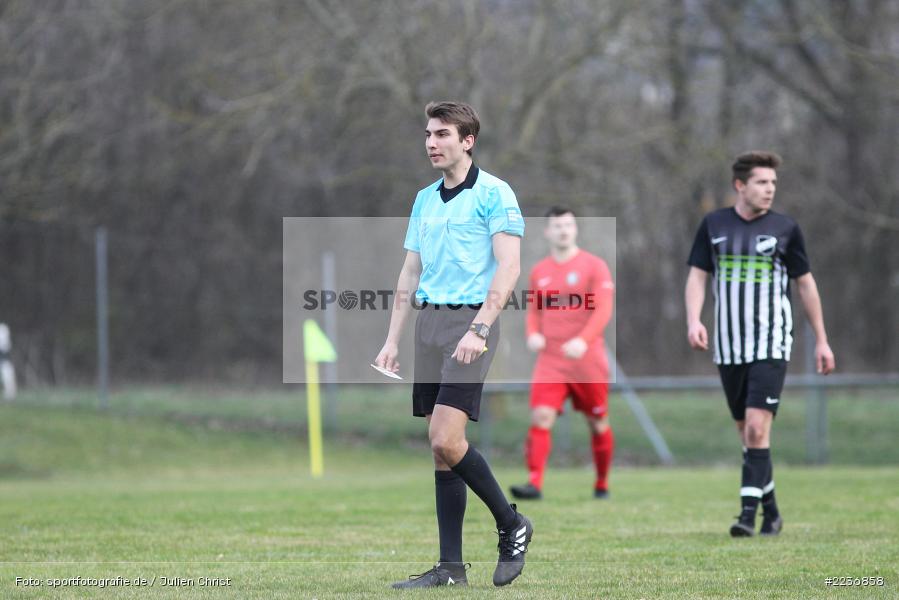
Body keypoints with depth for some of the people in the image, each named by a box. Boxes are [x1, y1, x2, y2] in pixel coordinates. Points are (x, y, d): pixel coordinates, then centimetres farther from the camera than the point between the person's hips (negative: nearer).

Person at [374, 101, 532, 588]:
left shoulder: (494, 194, -5)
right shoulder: (424, 200, 16)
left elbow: (508, 267, -13)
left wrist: (479, 329, -21)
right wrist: (392, 340, 13)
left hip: (469, 321, -7)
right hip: (429, 323, 7)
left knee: (446, 440, -17)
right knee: (441, 448, 4)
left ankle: (511, 525, 3)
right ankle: (450, 567, 5)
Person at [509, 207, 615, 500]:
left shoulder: (594, 266, -3)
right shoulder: (539, 272, 11)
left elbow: (603, 309, -11)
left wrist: (583, 340, -26)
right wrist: (533, 334, -3)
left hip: (587, 360, -2)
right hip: (550, 360, 2)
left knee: (598, 422, 8)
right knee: (540, 416, -15)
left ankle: (602, 484, 25)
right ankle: (534, 483, -22)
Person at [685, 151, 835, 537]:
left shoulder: (785, 229, 1)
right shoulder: (714, 225, 5)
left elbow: (805, 284, 8)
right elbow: (697, 276, 6)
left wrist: (821, 340, 9)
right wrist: (693, 321, -12)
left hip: (771, 344, -3)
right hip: (728, 346, 3)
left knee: (757, 429, -16)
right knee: (747, 433, 9)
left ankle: (748, 514, -18)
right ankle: (771, 512, 22)